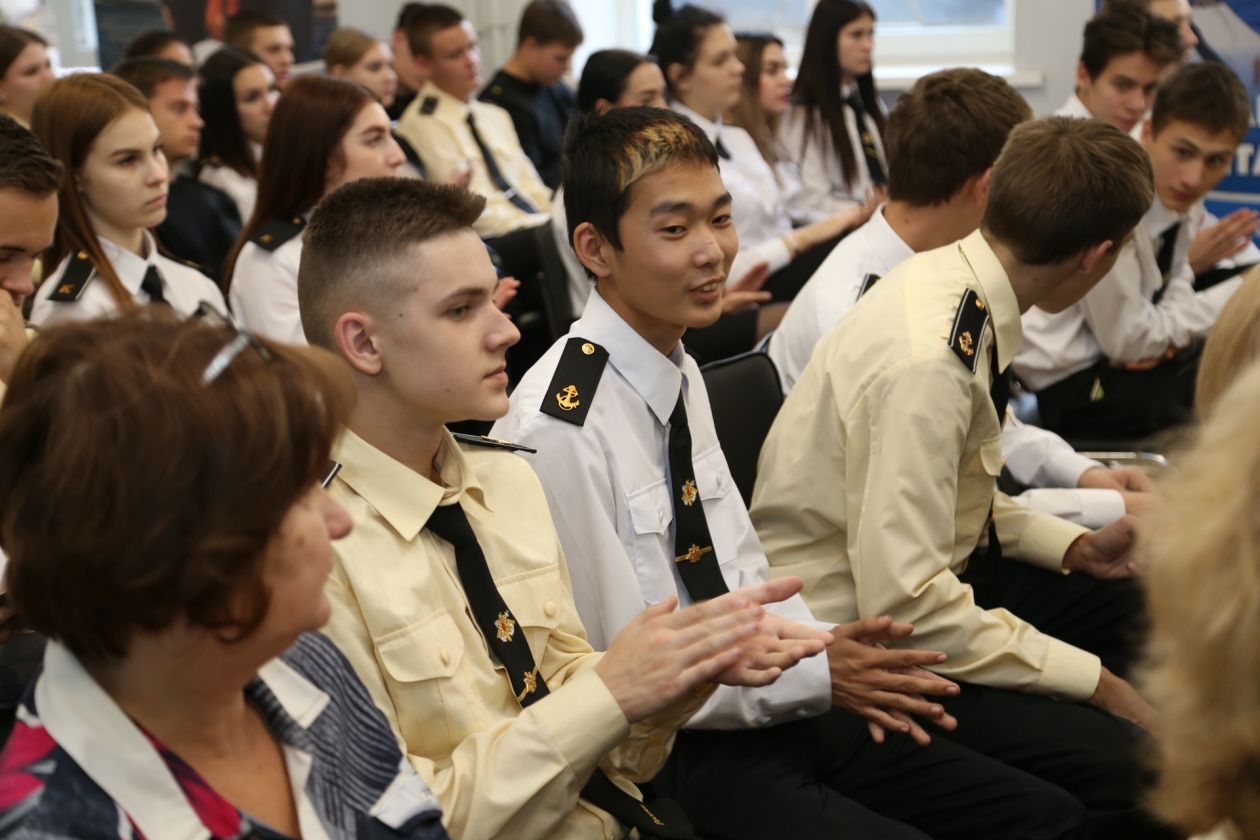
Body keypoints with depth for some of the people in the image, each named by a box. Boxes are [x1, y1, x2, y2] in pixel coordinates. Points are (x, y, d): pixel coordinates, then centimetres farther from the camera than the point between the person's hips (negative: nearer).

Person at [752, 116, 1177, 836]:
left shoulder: (953, 279, -1)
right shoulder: (928, 360, -29)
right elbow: (906, 604, -30)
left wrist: (1076, 547, 5)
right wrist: (1096, 684, -21)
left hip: (899, 580, 10)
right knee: (1132, 772, -21)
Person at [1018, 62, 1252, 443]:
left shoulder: (1176, 190, -6)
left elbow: (1175, 290, 9)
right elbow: (1127, 342, -22)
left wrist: (1166, 333, -15)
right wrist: (1239, 293, -18)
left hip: (1112, 354, 8)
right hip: (1064, 383, -8)